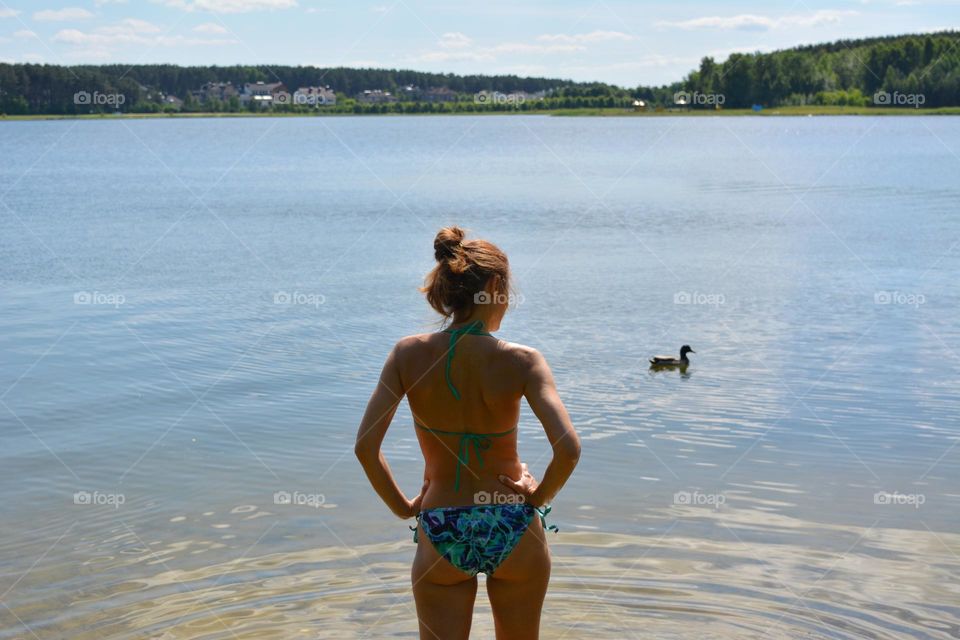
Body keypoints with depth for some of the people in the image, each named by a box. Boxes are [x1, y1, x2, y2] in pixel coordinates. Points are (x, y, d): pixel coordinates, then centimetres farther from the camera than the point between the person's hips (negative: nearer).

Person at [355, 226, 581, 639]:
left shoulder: (408, 355, -9)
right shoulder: (521, 361, -14)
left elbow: (365, 446, -13)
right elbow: (568, 449, -24)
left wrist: (403, 507, 0)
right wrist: (540, 497, -6)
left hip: (441, 537, 1)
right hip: (513, 533, 0)